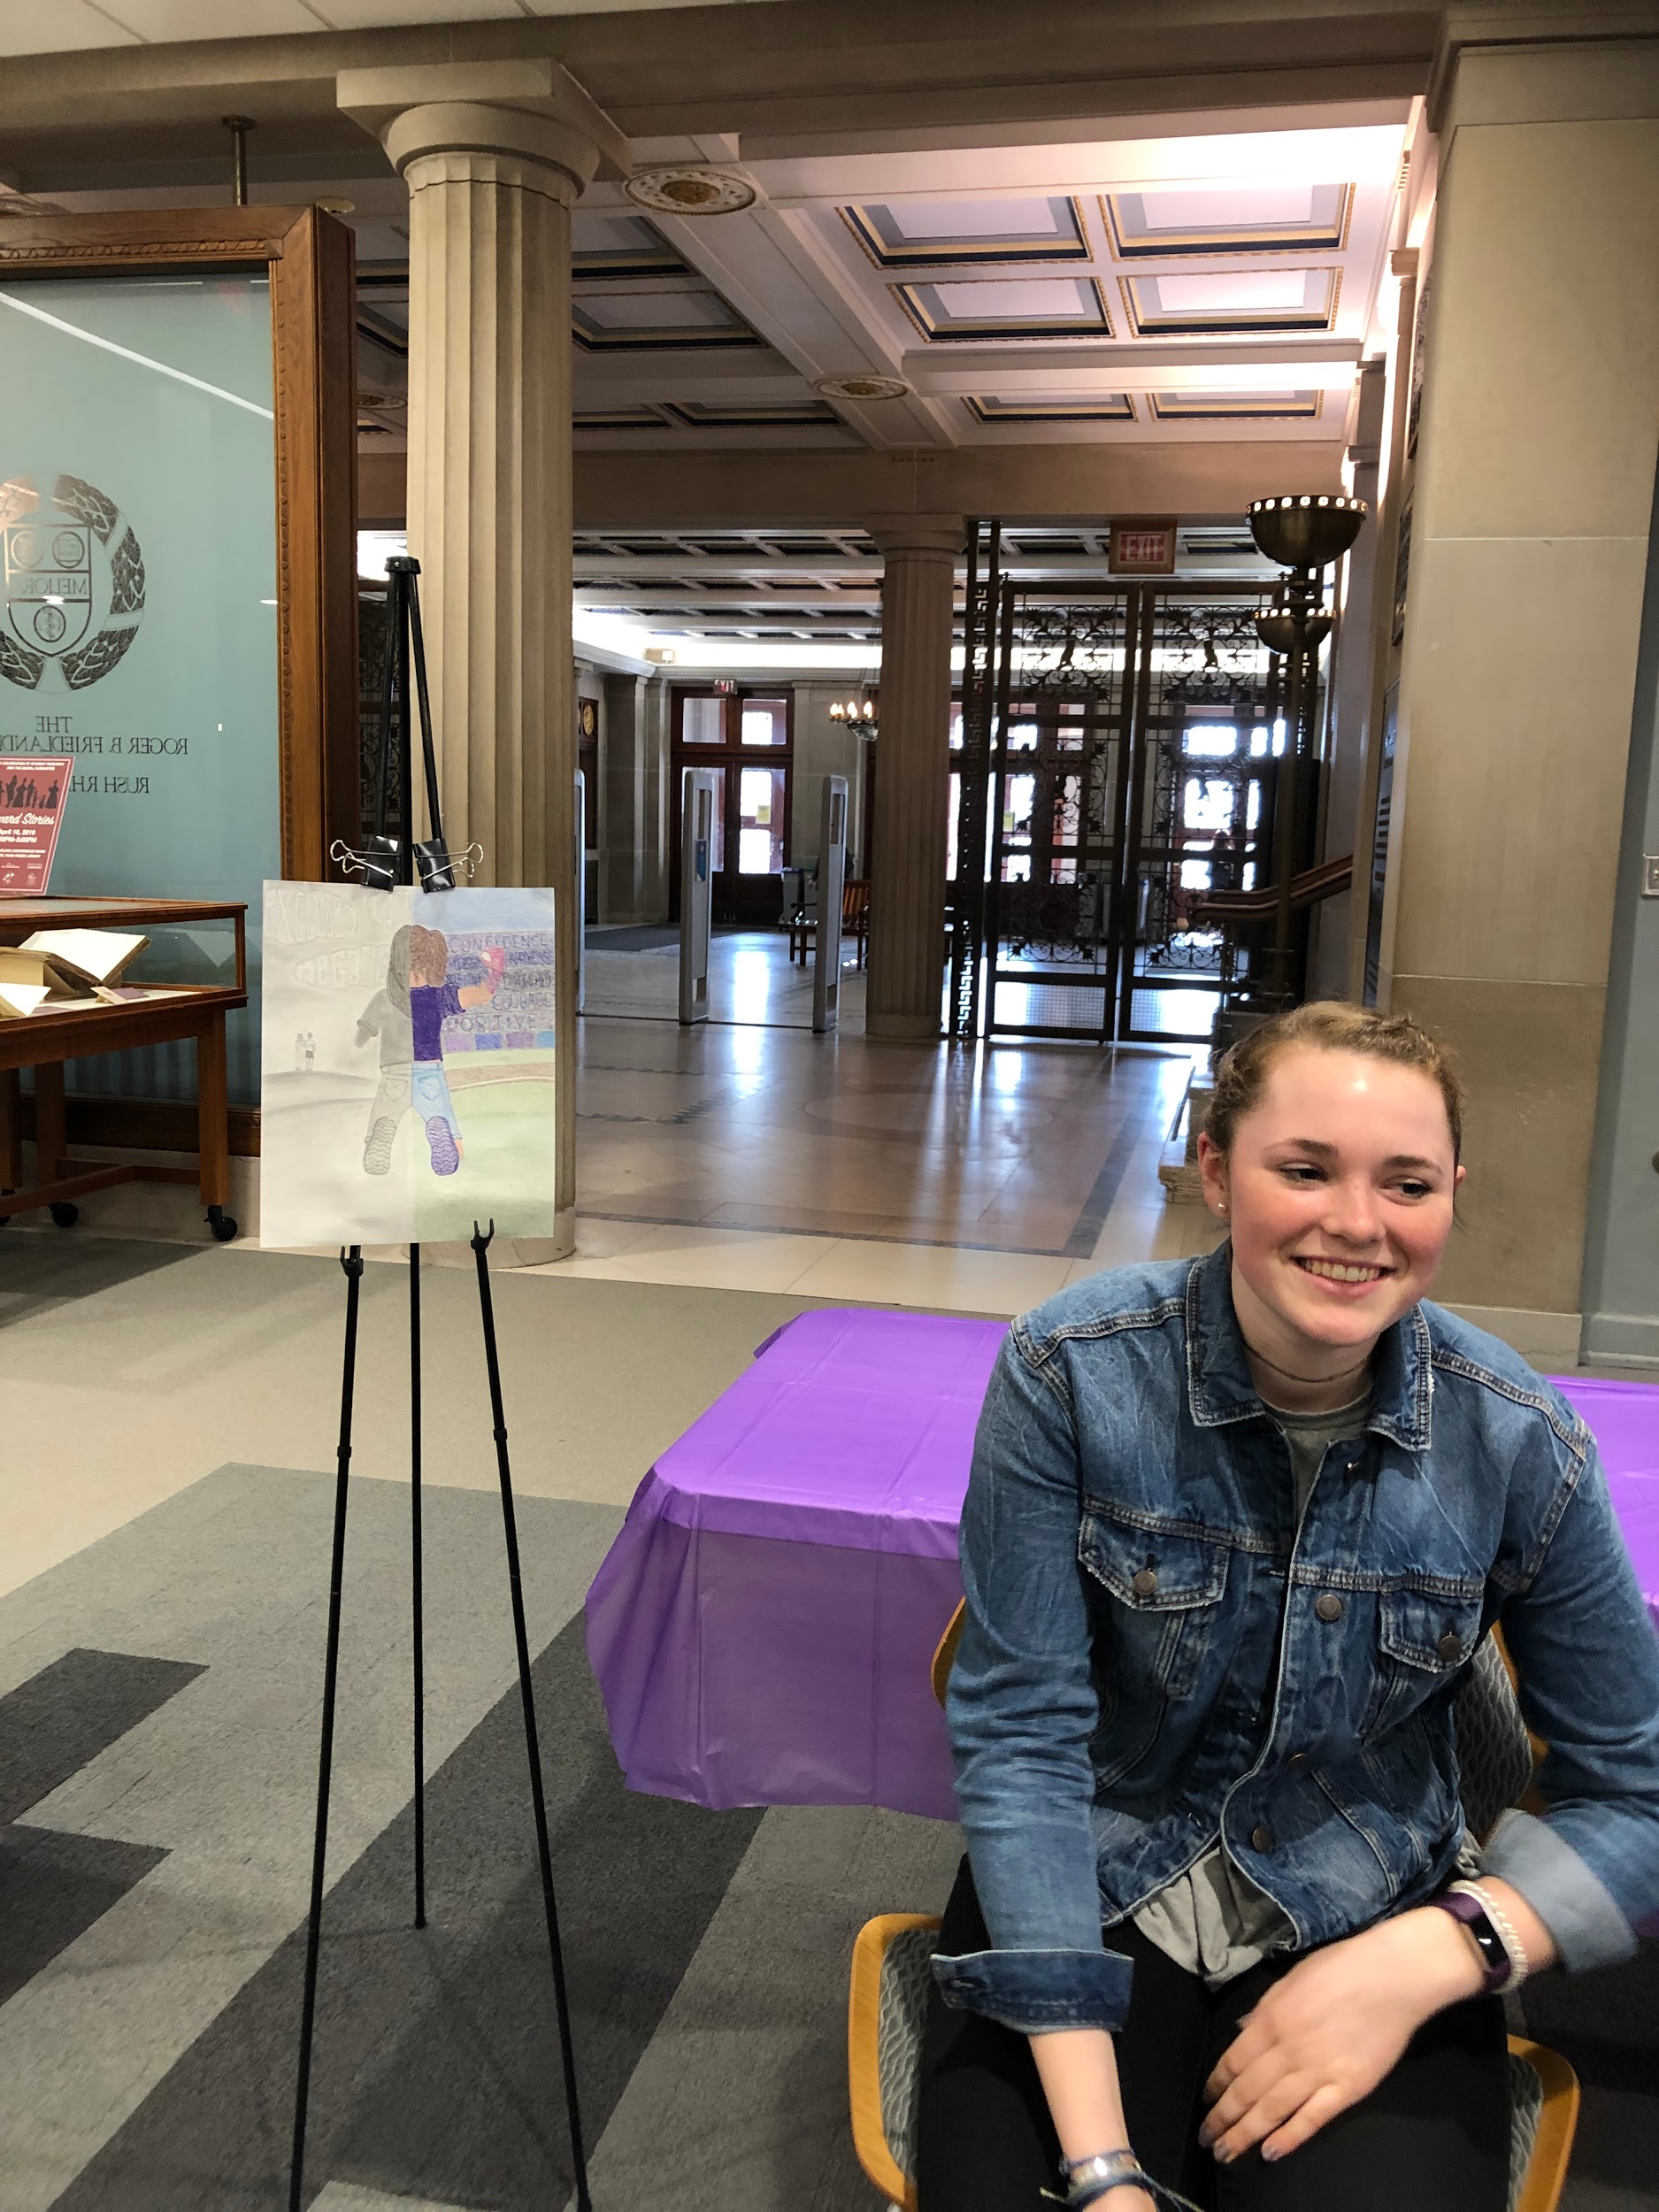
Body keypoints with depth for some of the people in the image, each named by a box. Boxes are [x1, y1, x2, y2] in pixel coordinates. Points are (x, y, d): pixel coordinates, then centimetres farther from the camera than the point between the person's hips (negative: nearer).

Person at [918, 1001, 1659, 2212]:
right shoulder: (1072, 1373, -16)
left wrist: (1425, 1959, -18)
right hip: (1092, 1896, -1)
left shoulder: (1519, 1443, -12)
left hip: (1374, 1921, 1)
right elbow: (1020, 1733, -15)